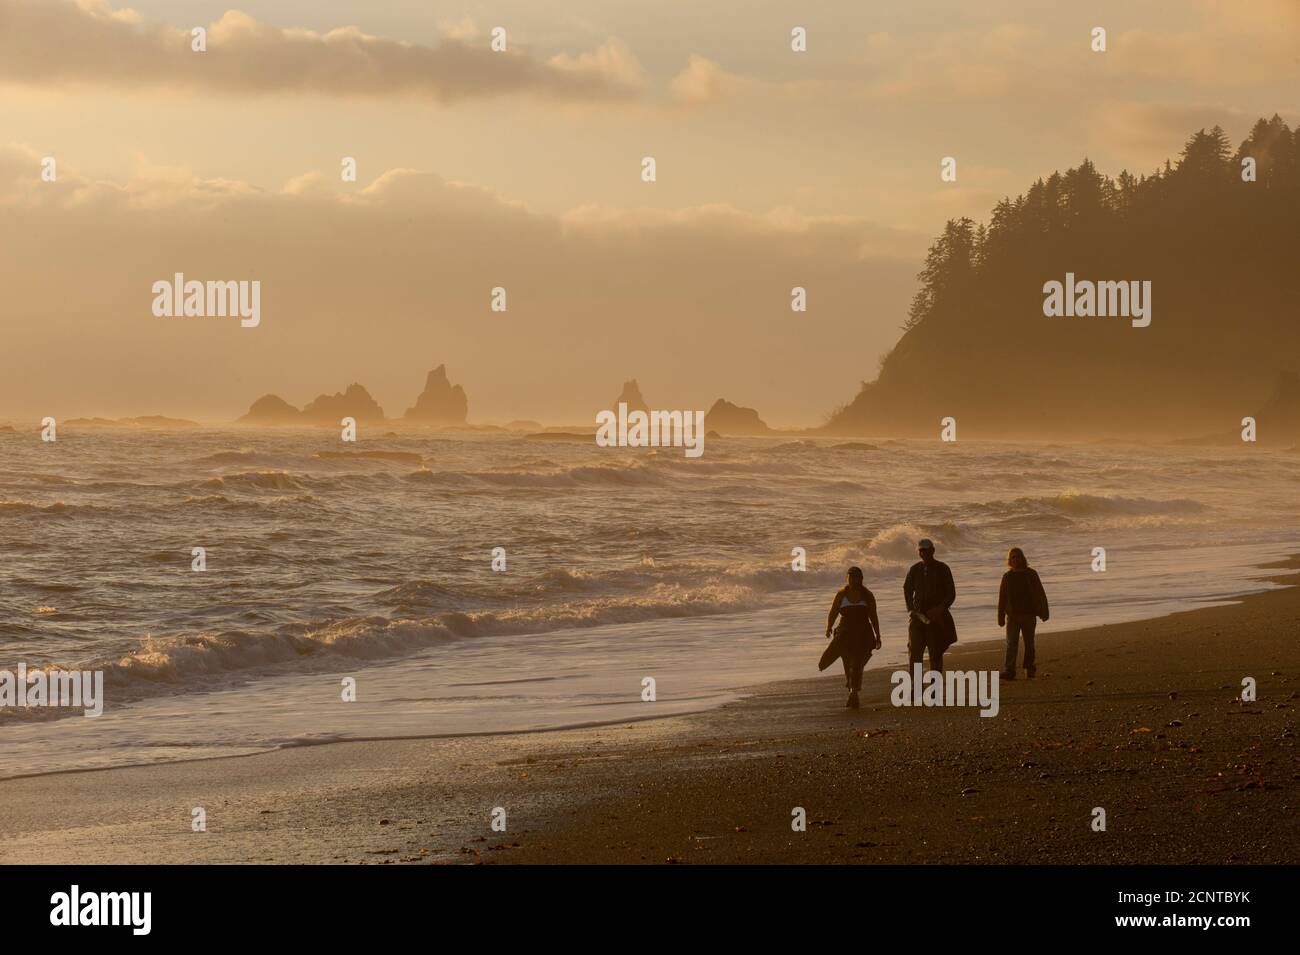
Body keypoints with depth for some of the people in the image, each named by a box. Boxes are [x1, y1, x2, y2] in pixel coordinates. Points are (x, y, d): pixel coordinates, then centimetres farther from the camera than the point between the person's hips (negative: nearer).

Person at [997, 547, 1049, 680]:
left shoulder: (1031, 574, 0)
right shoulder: (1007, 577, 5)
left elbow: (1040, 594, 1)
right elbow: (1002, 598, 8)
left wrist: (1043, 612, -4)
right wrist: (1001, 617, 5)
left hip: (1029, 615, -1)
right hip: (1012, 615, 1)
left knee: (1029, 644, 9)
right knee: (1011, 644, -10)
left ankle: (1029, 669, 24)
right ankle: (1009, 671, -16)